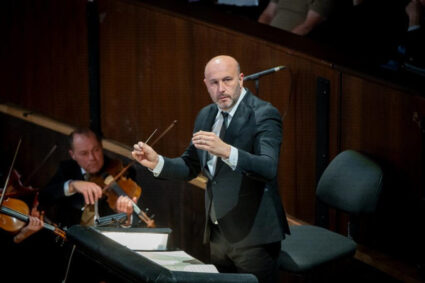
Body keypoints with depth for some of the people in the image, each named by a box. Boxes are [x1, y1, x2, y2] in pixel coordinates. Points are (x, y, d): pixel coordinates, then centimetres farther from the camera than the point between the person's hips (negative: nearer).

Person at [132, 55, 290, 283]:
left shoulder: (264, 114, -14)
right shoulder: (205, 115, 8)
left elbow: (269, 168, -28)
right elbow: (190, 167, 14)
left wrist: (226, 151, -42)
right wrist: (156, 162, -4)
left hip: (253, 234, -6)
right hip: (217, 232, 7)